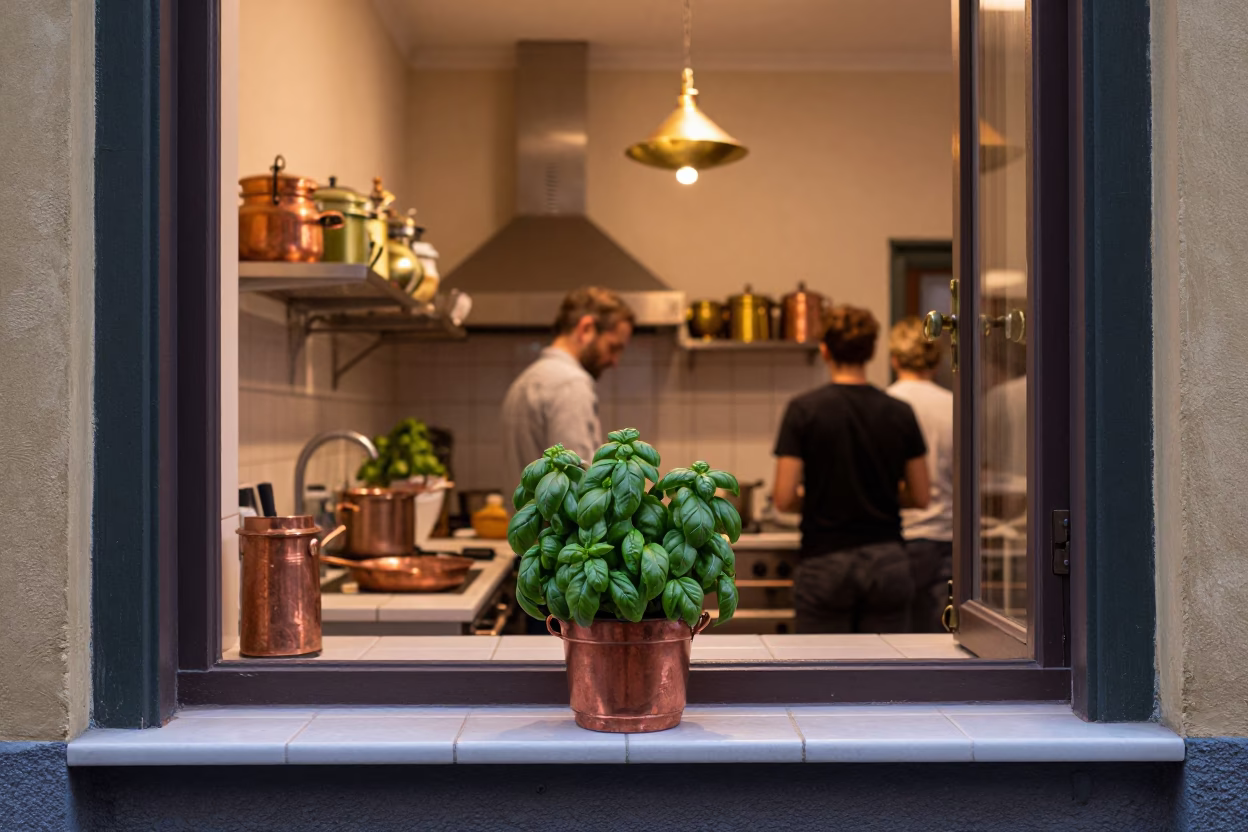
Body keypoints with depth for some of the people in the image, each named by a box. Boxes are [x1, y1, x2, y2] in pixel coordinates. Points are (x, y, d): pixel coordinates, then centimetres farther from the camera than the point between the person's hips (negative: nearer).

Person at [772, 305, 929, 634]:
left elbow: (784, 499, -10)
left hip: (825, 565, -2)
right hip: (886, 562, 2)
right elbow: (920, 497, 6)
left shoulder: (804, 410, -8)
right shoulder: (899, 413, 0)